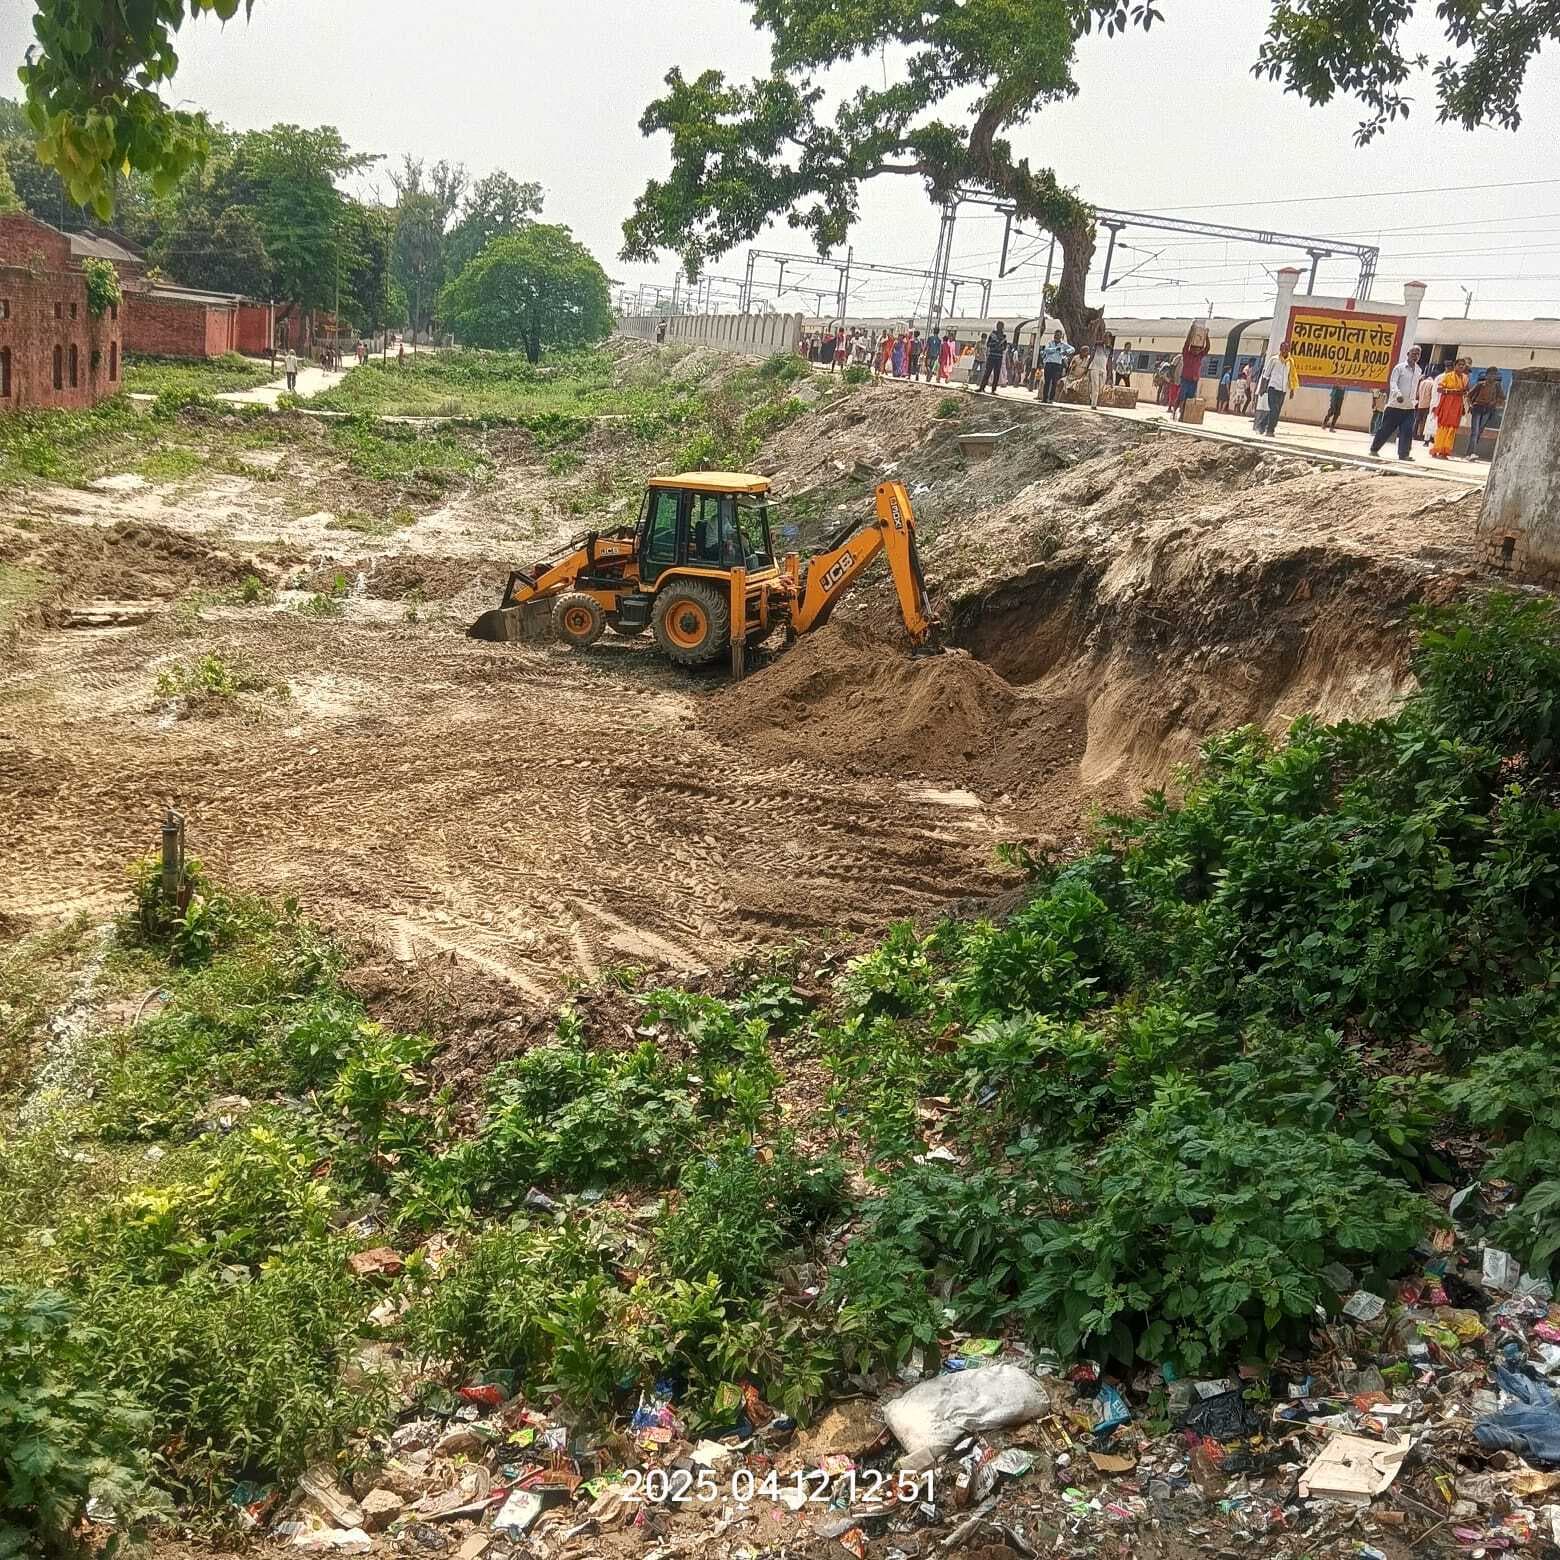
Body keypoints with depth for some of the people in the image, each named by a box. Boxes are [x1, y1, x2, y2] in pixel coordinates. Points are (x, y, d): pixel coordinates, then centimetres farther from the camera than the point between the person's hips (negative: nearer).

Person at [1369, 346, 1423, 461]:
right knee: (1385, 429, 2)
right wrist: (1398, 394, -32)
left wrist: (1416, 399, 21)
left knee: (1407, 431, -7)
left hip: (1409, 407, 4)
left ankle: (1404, 454, -6)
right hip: (1395, 405, -4)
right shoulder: (1399, 368, -5)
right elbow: (1393, 383, -16)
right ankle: (1374, 449, 17)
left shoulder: (1419, 370, 12)